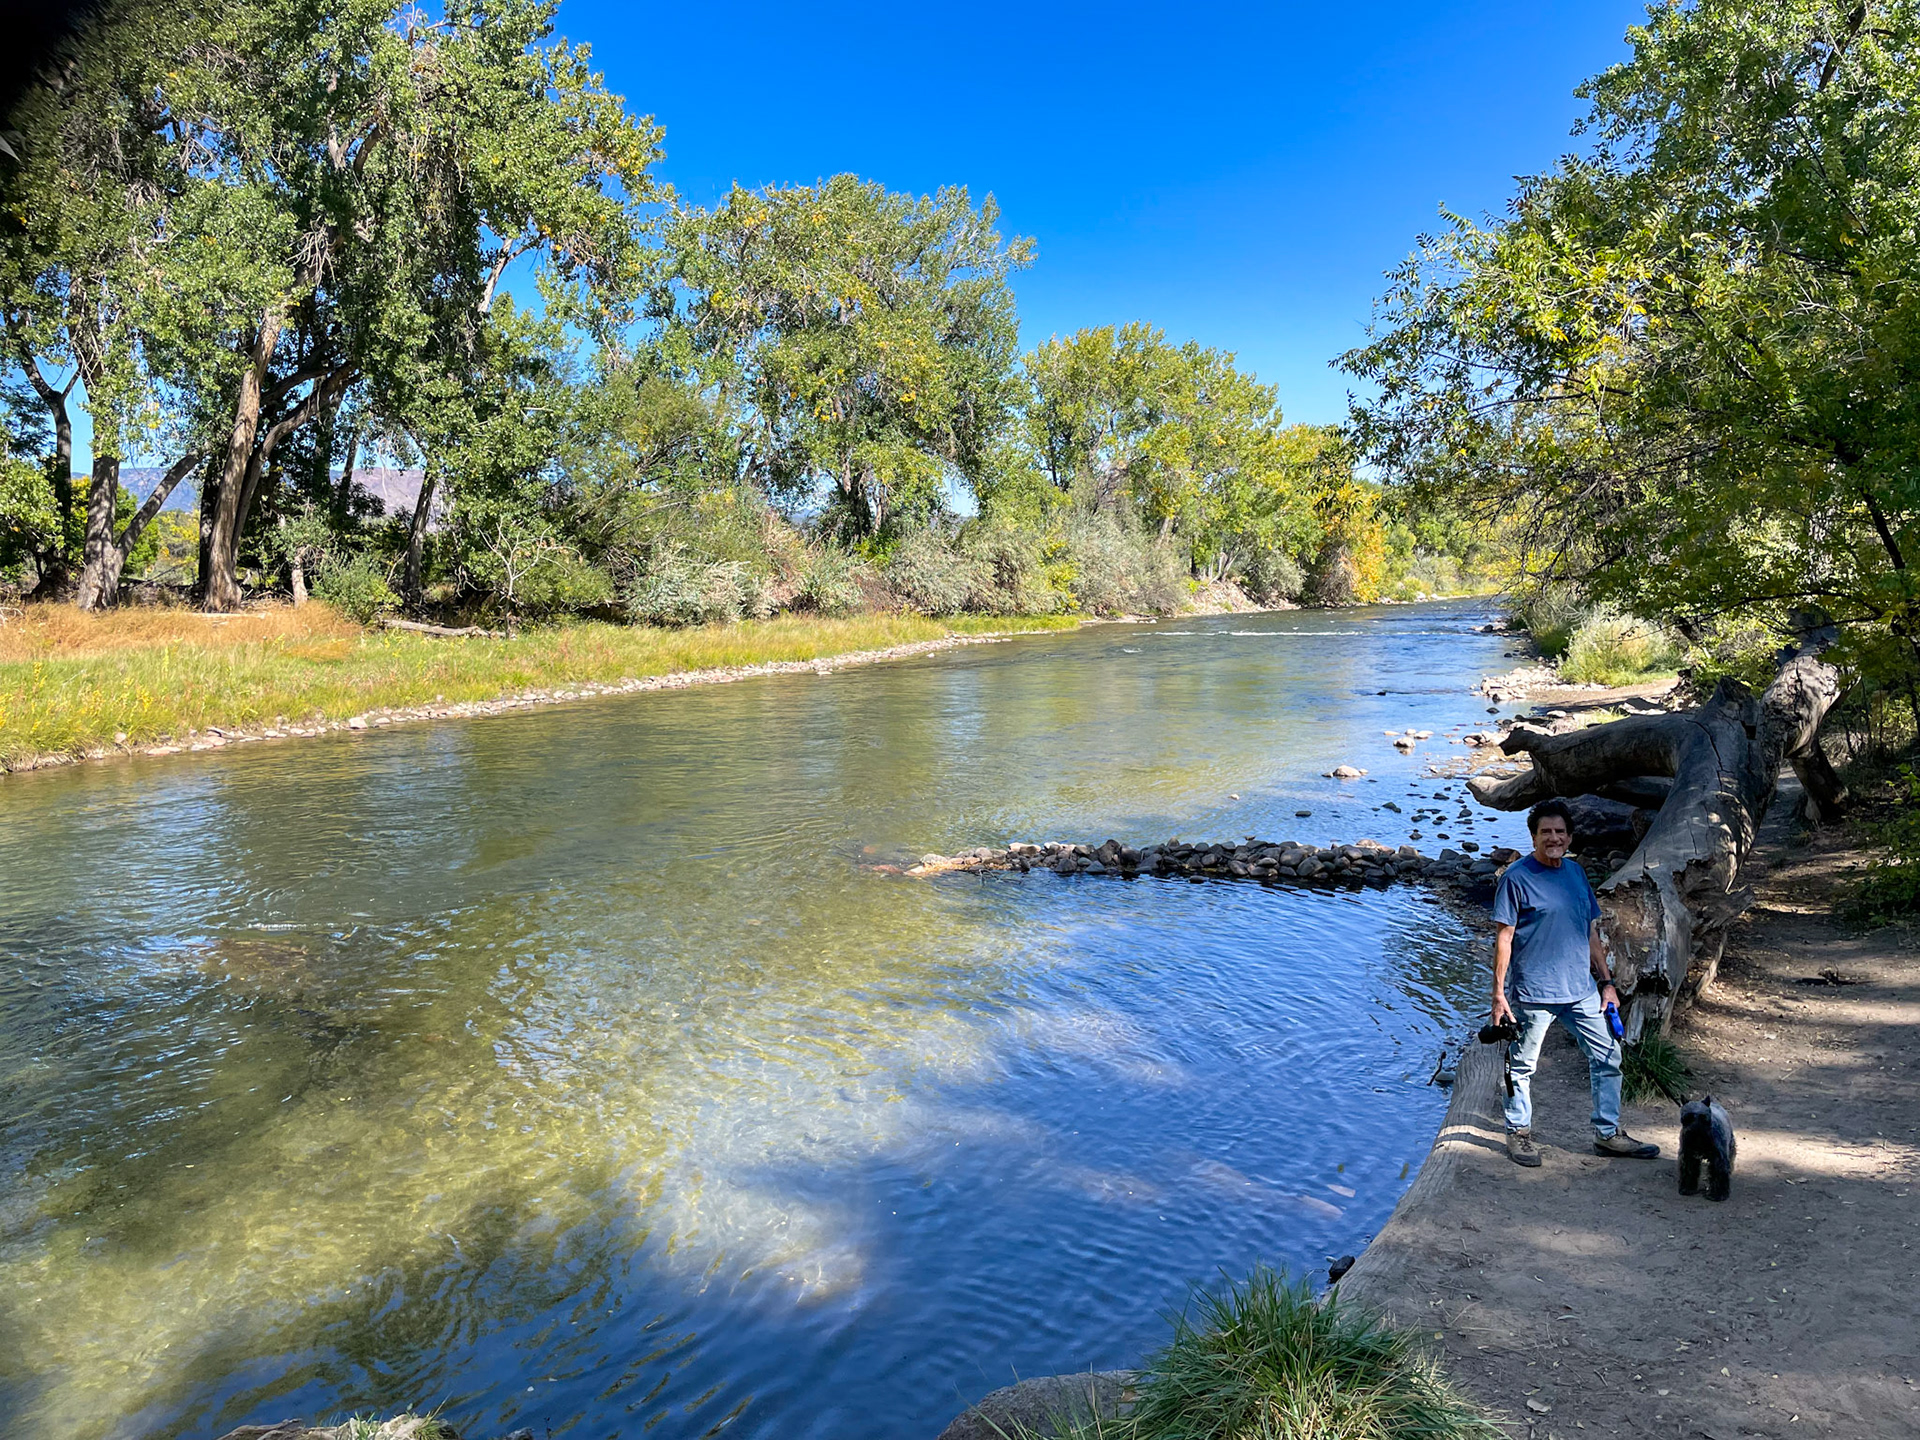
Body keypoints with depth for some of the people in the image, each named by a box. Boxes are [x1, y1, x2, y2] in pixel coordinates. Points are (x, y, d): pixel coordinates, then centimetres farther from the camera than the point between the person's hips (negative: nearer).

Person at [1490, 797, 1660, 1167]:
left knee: (1607, 1057, 10)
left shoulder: (1576, 873, 9)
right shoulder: (1517, 877, -10)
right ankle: (1519, 1132, 23)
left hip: (1582, 991, 6)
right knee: (1522, 1065, 6)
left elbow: (1591, 933, 15)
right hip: (1533, 993, -6)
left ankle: (1608, 1133, 25)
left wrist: (1607, 981, 12)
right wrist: (1498, 992, -13)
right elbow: (1503, 938, -11)